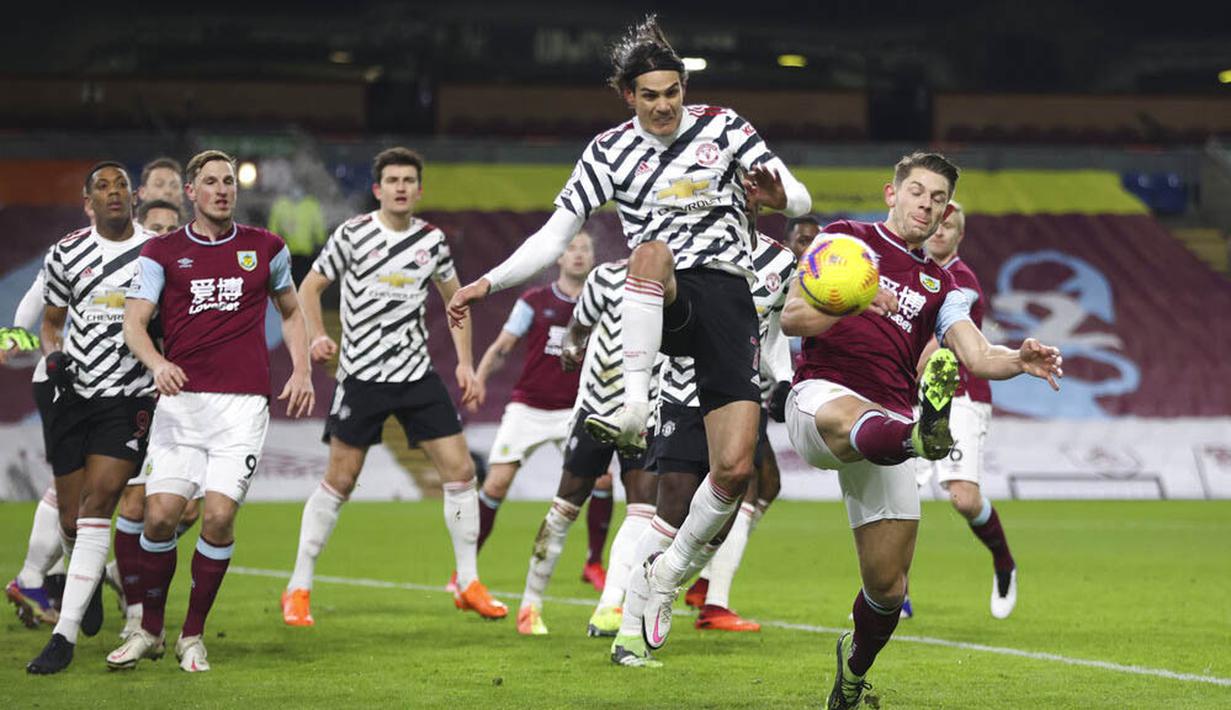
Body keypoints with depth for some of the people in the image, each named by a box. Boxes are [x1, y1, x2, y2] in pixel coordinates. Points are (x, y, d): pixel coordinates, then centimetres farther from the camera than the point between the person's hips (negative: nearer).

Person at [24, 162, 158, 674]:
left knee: (97, 505, -16)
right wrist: (54, 355, -2)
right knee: (71, 519, 5)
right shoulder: (66, 254, 6)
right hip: (73, 395, 3)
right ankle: (91, 583, 39)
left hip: (130, 398, -3)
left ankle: (65, 634, -18)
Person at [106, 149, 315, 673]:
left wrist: (302, 371, 10)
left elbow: (291, 312, 25)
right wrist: (157, 363, -22)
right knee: (160, 513, -9)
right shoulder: (161, 252, 7)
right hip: (181, 399, 0)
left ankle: (193, 636, 4)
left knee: (219, 515, -12)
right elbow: (134, 321, -1)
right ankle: (149, 632, 10)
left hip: (243, 403, 0)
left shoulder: (265, 248, 12)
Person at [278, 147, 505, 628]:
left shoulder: (432, 241, 5)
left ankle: (468, 584, 9)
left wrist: (465, 364, 11)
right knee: (339, 482, -3)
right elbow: (310, 287, 3)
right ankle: (298, 589, 8)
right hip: (362, 374, -3)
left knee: (460, 470, -3)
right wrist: (318, 337, -15)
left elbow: (454, 299, 18)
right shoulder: (353, 234, -5)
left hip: (417, 372, 3)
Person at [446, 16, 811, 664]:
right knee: (652, 248, -40)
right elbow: (554, 236, 8)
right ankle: (633, 408, -46)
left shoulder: (723, 127, 5)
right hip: (663, 303, -1)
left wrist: (778, 196, -20)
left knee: (735, 469, -13)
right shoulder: (609, 151, 6)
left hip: (728, 296, 1)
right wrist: (488, 283, -1)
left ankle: (670, 572, 13)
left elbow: (801, 200, 4)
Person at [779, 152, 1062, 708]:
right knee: (850, 418, -44)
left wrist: (1020, 361, -16)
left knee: (887, 588, -1)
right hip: (821, 396, -4)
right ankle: (923, 435, -78)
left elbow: (977, 356, 6)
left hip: (888, 423, 4)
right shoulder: (846, 240, 13)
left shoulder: (940, 287, 23)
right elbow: (792, 317, 1)